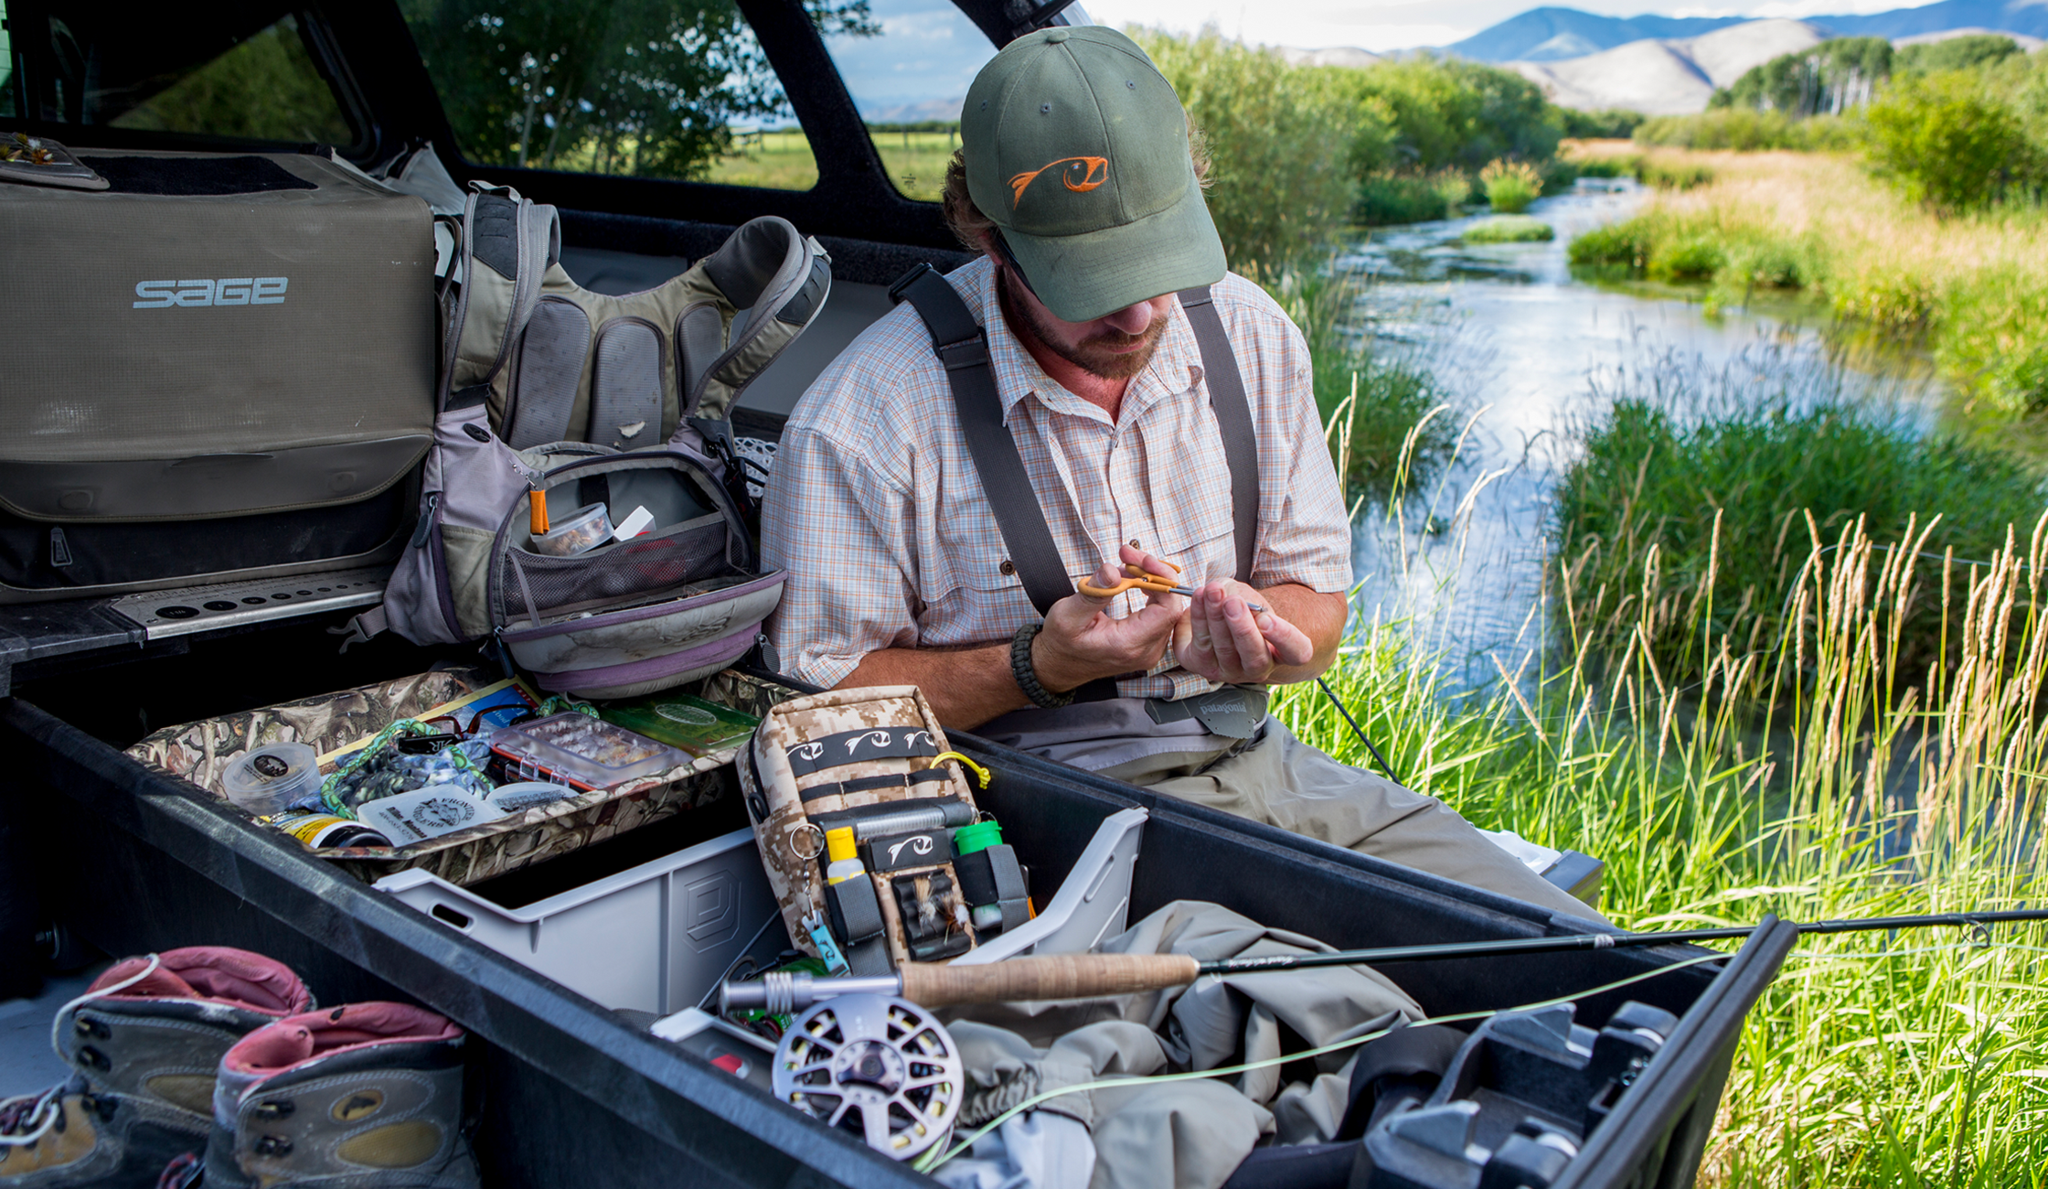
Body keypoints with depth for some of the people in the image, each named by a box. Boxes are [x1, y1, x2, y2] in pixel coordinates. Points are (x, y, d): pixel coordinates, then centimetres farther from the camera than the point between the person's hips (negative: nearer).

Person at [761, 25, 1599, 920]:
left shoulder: (1250, 334, 3)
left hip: (1258, 766, 6)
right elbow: (818, 692, -8)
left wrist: (1246, 628, -15)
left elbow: (1316, 606, 10)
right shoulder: (864, 419, -13)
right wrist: (1040, 667, -20)